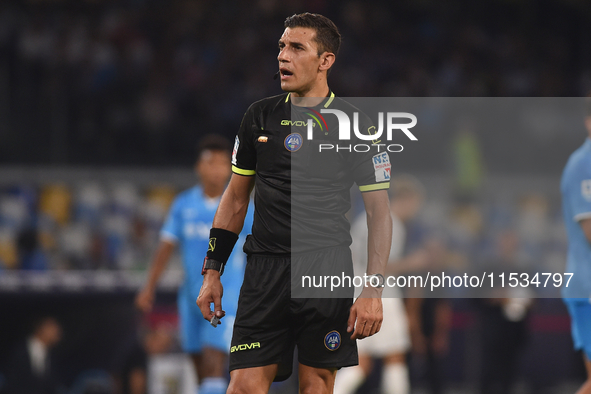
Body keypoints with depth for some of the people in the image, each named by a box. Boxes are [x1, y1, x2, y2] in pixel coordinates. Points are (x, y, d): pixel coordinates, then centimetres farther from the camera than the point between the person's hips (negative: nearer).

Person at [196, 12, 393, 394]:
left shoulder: (356, 126, -2)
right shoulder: (260, 116, 9)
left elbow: (379, 212, -1)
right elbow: (236, 196, 17)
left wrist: (373, 290, -11)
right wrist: (212, 272, 12)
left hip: (327, 269, -2)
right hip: (265, 269, 2)